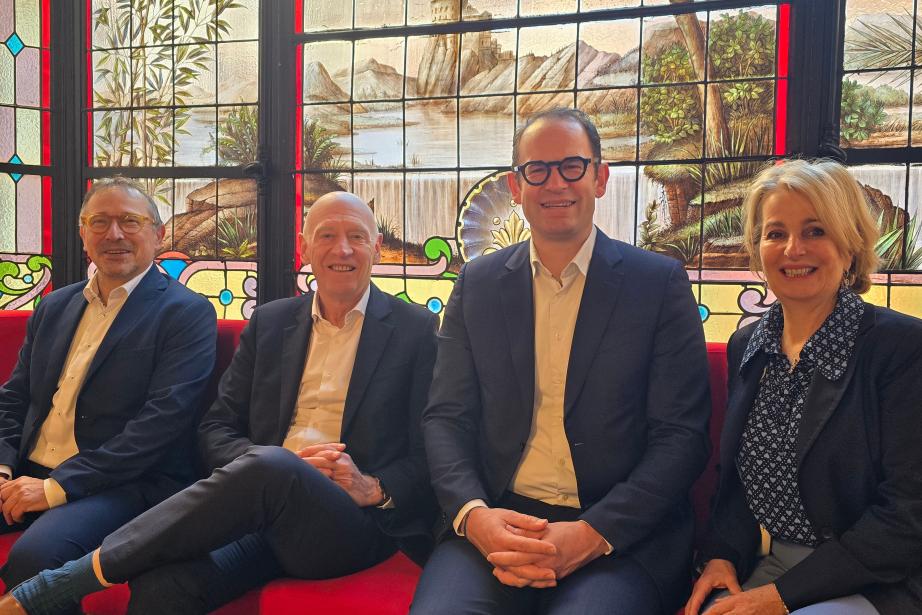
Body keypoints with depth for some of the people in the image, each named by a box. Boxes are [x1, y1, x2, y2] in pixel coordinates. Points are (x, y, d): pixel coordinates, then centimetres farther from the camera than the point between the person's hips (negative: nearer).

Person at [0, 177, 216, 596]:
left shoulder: (187, 314, -4)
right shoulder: (54, 307, 17)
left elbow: (164, 418, -14)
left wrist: (58, 486, -17)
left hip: (126, 485, -5)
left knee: (35, 554, -32)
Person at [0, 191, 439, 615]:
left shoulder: (416, 330, 6)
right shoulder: (269, 322, 17)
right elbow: (216, 430, 12)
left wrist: (374, 488, -15)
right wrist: (276, 461, -8)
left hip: (358, 525, -2)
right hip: (266, 505, 3)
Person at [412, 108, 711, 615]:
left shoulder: (660, 283, 2)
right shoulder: (477, 284, 10)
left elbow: (682, 435, -2)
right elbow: (446, 418, 7)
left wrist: (593, 533, -15)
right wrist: (474, 514, -12)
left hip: (622, 533, -1)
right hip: (493, 524, 2)